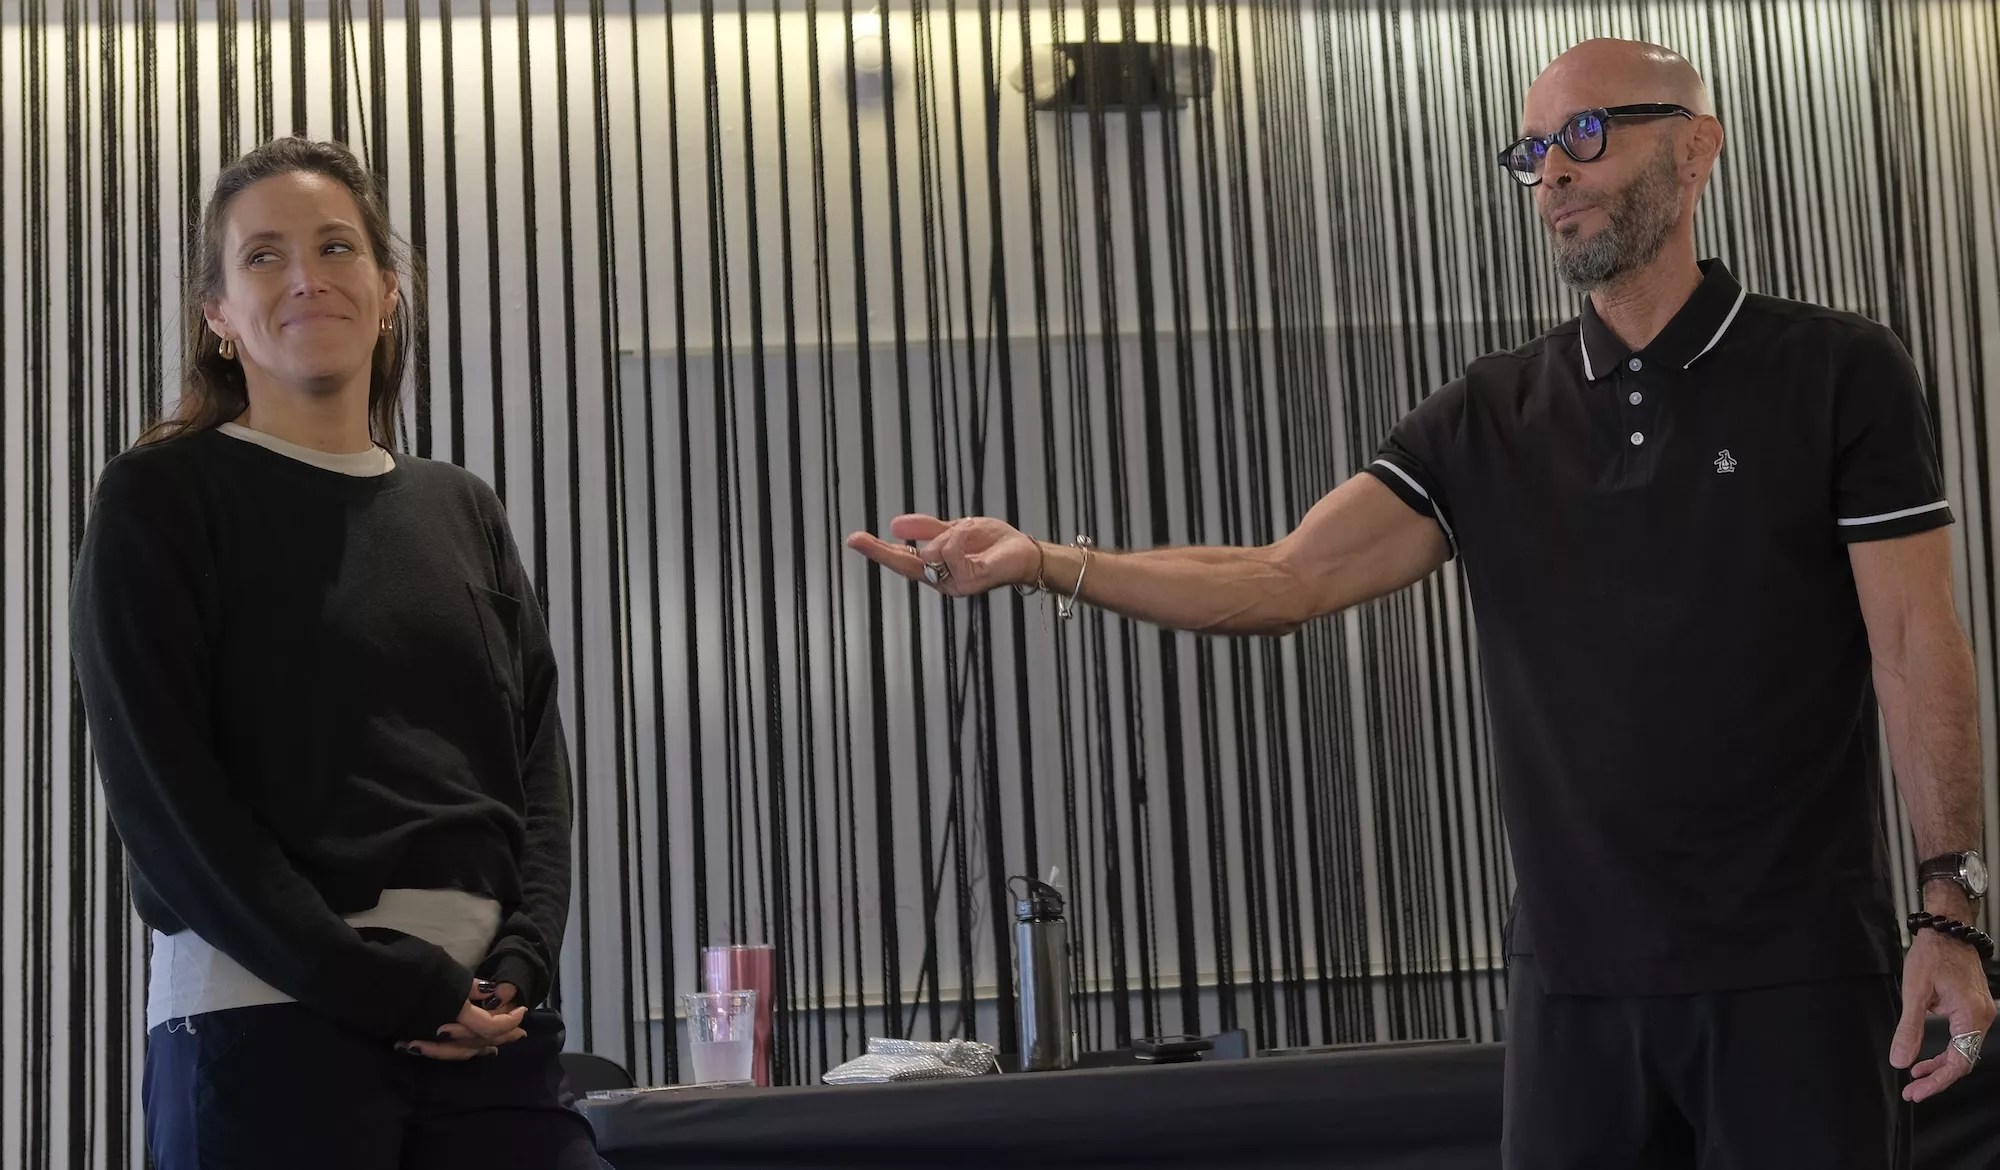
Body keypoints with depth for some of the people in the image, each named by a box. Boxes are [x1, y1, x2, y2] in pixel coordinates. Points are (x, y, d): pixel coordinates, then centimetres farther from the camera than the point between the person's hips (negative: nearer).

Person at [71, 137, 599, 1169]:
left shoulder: (464, 513, 16)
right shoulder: (160, 500, 2)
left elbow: (537, 758, 11)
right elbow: (161, 789, -7)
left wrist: (521, 959, -7)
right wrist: (372, 982, -15)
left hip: (480, 1021, 4)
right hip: (264, 1014, -4)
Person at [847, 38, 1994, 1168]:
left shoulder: (1836, 372, -1)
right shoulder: (1491, 419, 7)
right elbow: (1285, 579, -2)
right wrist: (1044, 562, -14)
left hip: (1795, 965, -3)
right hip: (1576, 966, 3)